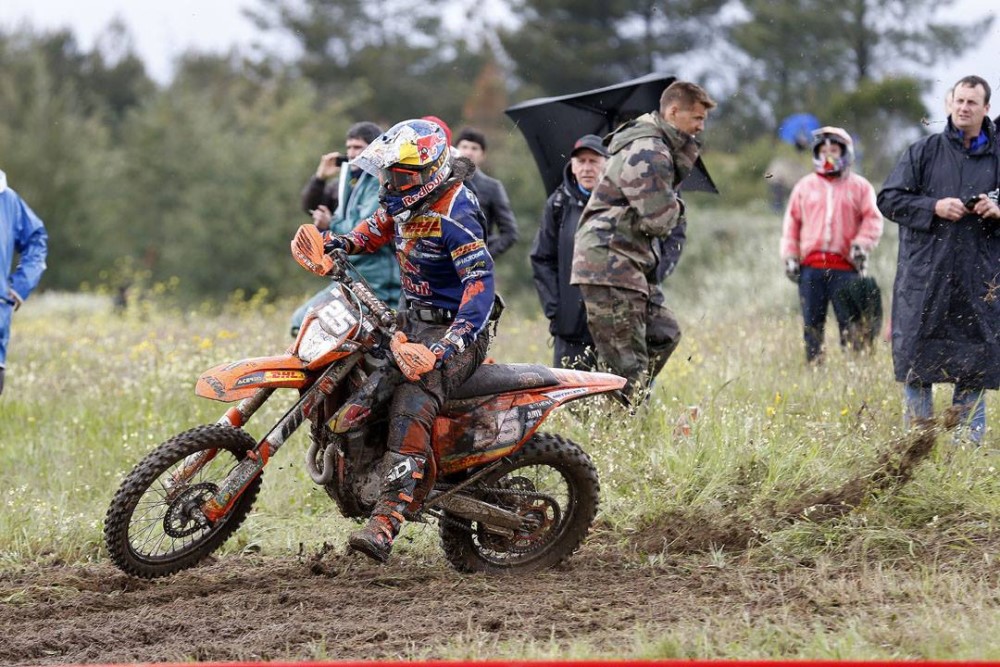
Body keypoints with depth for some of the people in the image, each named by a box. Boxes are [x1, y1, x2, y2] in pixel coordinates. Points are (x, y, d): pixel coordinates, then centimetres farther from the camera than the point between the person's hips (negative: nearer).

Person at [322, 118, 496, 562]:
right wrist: (341, 242, 6)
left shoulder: (454, 216, -23)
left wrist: (449, 345, -42)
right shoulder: (408, 201, 5)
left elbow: (480, 284, -31)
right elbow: (379, 227, 29)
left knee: (410, 408, -31)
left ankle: (386, 524, -43)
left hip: (455, 330, -10)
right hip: (412, 321, 10)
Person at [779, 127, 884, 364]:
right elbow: (792, 222, 13)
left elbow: (872, 219, 5)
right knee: (812, 323, 3)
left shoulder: (859, 186, 8)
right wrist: (790, 256, 5)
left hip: (844, 266, -2)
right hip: (810, 266, 2)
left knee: (850, 322, -6)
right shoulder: (805, 186, 14)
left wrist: (862, 245, -10)